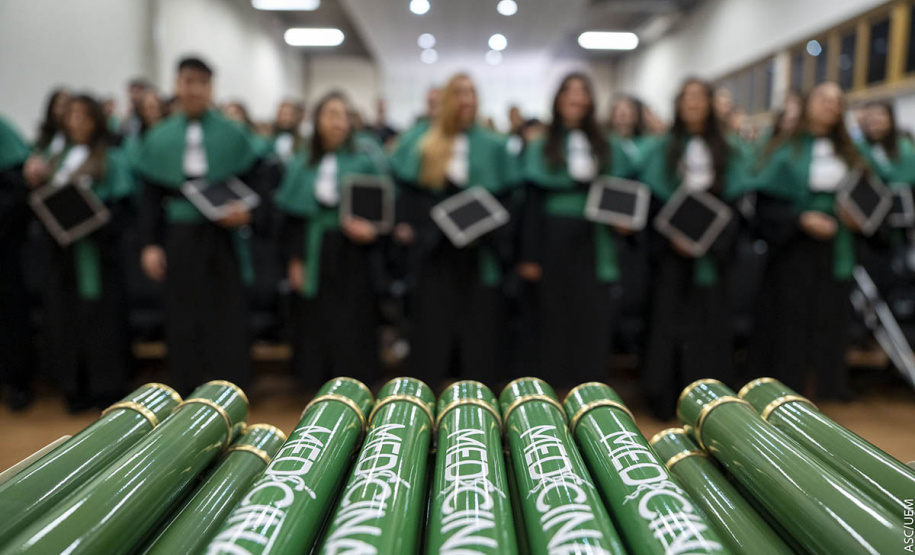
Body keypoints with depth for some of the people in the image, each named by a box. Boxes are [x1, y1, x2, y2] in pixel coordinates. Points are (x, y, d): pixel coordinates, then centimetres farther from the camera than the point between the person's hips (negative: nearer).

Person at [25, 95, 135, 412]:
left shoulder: (111, 160, 0)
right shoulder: (57, 160, 16)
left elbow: (121, 207, -7)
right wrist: (36, 186, -2)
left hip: (97, 253, -5)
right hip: (63, 252, 5)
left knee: (100, 318, -3)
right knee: (66, 320, 6)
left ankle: (108, 390, 8)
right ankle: (76, 389, 17)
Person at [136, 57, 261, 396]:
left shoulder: (232, 134, 3)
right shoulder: (159, 138, 7)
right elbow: (150, 198, 7)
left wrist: (245, 212, -16)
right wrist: (150, 245, 0)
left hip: (222, 237, -1)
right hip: (179, 238, 2)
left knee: (226, 317, 2)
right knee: (183, 319, 7)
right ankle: (186, 392, 21)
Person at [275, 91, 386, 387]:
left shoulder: (363, 163, 2)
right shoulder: (301, 166, 9)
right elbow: (292, 215, 7)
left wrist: (370, 230, -21)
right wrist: (294, 259, 0)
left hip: (350, 256, -2)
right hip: (313, 256, 2)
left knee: (351, 328, -1)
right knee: (316, 327, 6)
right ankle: (319, 388, 18)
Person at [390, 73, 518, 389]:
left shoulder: (492, 146, 9)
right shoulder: (420, 142, 9)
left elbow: (506, 194, 7)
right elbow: (405, 186, 6)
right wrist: (403, 224, -7)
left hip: (478, 249, 0)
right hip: (432, 244, 0)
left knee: (478, 319, 2)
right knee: (433, 317, 3)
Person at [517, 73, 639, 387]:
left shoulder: (609, 148, 13)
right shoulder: (541, 149, 8)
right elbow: (531, 203, 3)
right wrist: (529, 255, -4)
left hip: (595, 244, 1)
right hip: (555, 242, -1)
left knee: (593, 319, 0)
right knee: (554, 317, 3)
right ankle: (551, 386, 14)